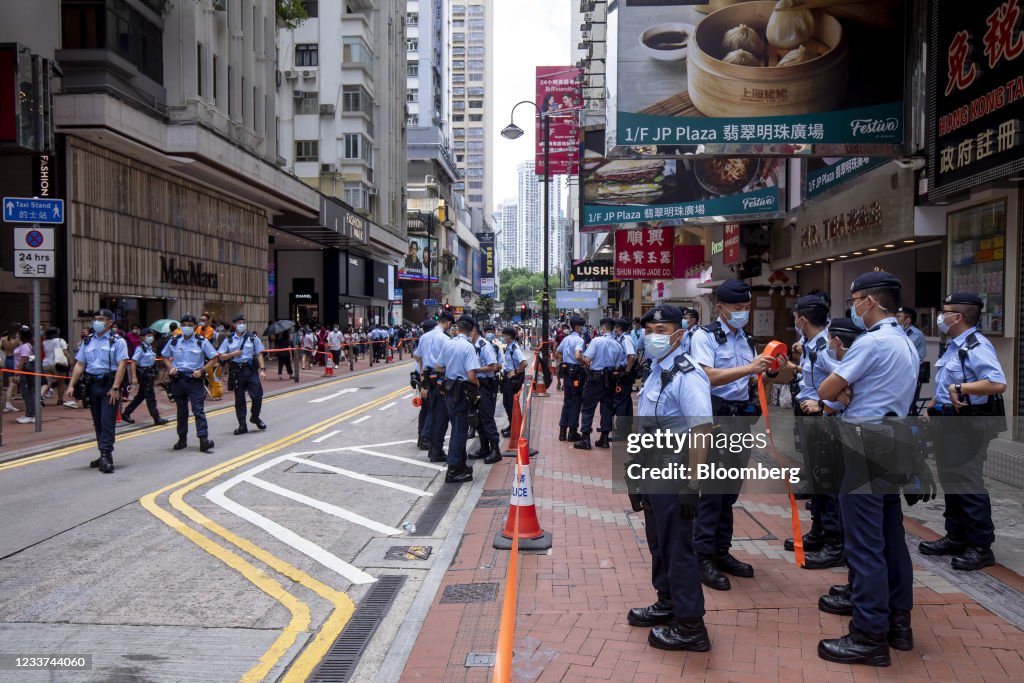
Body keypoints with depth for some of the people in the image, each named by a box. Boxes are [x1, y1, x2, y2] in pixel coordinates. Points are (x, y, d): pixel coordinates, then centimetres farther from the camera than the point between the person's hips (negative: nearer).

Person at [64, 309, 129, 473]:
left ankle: (106, 456, -12)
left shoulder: (117, 341, -4)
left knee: (107, 421, -11)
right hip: (92, 385, 6)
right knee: (97, 422, 11)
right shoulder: (87, 342, 12)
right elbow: (79, 365, 12)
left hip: (109, 385, -6)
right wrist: (71, 386, 2)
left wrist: (115, 388, -20)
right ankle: (104, 455, 20)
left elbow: (121, 365, -11)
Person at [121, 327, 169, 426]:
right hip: (143, 374, -9)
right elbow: (133, 362, -16)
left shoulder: (150, 348, 12)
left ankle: (126, 414, 25)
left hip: (149, 374, 9)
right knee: (150, 397, -4)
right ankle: (157, 418, 0)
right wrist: (134, 377, -22)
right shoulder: (140, 348, -12)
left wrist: (154, 377, 22)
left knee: (141, 395, 15)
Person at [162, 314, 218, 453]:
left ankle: (203, 440, -15)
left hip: (194, 379, -3)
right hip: (178, 379, 3)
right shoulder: (174, 342, 6)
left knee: (198, 409, -10)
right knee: (181, 410, 12)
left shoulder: (202, 342, -3)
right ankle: (182, 439, 23)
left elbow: (214, 358, 0)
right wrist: (171, 367, 0)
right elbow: (165, 357, 19)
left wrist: (202, 370, -11)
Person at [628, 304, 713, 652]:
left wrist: (692, 485, -25)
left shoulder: (686, 375, -19)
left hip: (675, 477, -9)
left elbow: (701, 431, -24)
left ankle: (689, 626, 13)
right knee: (658, 542, 20)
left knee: (677, 547, 0)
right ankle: (668, 603, 37)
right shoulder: (656, 371, 10)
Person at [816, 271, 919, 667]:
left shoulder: (871, 342, -15)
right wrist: (849, 391, 1)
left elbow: (824, 392, -13)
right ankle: (898, 622, 23)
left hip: (865, 444, -10)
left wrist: (840, 390, 7)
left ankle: (870, 637, -1)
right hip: (892, 440, 10)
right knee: (891, 537, 15)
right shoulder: (906, 344, 16)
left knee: (864, 544, -6)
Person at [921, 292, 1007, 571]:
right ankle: (956, 538, 27)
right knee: (951, 483, 16)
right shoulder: (954, 346, 14)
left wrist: (960, 388, -29)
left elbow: (998, 383, -30)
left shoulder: (976, 346, -17)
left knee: (969, 486, -5)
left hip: (968, 426, -10)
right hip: (949, 423, 10)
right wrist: (931, 409, 17)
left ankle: (981, 547, 4)